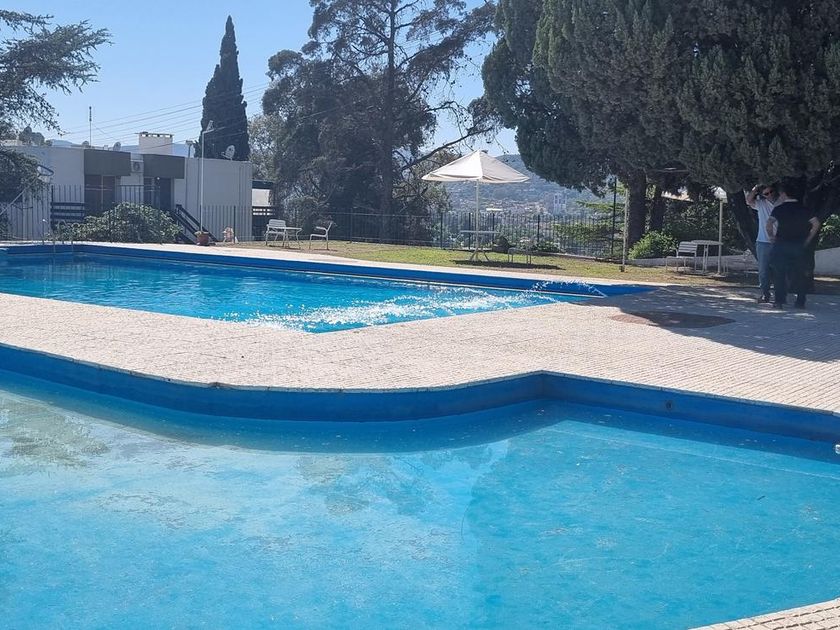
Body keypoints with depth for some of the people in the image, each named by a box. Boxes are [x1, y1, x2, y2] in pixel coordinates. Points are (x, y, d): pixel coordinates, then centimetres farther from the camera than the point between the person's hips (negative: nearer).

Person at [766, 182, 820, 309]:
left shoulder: (779, 208, -4)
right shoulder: (803, 208, 7)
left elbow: (769, 223, -17)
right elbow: (816, 223, 4)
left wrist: (771, 236, -3)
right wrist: (807, 240, 9)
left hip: (781, 245, -3)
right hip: (799, 246, 3)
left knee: (779, 274, 2)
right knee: (798, 274, 8)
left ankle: (780, 300, -2)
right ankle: (801, 301, 7)